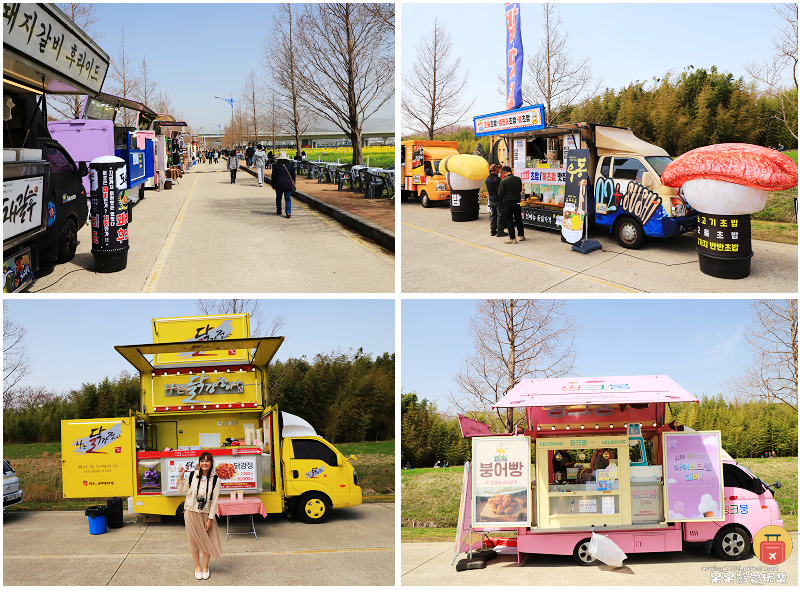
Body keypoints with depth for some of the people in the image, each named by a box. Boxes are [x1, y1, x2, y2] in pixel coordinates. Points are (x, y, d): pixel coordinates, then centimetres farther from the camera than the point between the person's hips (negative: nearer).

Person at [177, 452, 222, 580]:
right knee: (194, 540, 8)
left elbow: (214, 501, -4)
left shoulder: (215, 480, -4)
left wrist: (210, 519, -8)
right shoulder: (192, 475, -3)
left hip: (206, 514, 0)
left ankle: (205, 567, 23)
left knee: (207, 541, 3)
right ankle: (197, 567, 26)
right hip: (191, 513, 0)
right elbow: (181, 491, 6)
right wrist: (181, 477, -8)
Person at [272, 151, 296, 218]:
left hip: (278, 184, 0)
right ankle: (288, 213, -12)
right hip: (288, 184, 0)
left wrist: (273, 185, 9)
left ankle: (279, 211, 29)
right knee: (288, 199, 1)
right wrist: (293, 182, 19)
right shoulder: (290, 164, -1)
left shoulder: (276, 165, -4)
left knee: (278, 198, 19)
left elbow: (273, 176, -1)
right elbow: (293, 175, 5)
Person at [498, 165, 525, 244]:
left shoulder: (503, 181, -15)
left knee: (509, 221, 4)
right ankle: (521, 236, 26)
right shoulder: (518, 179, -1)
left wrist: (498, 189, 6)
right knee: (518, 220, 17)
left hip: (507, 203, -5)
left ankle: (512, 238, 3)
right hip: (517, 202, 5)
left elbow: (500, 195, -14)